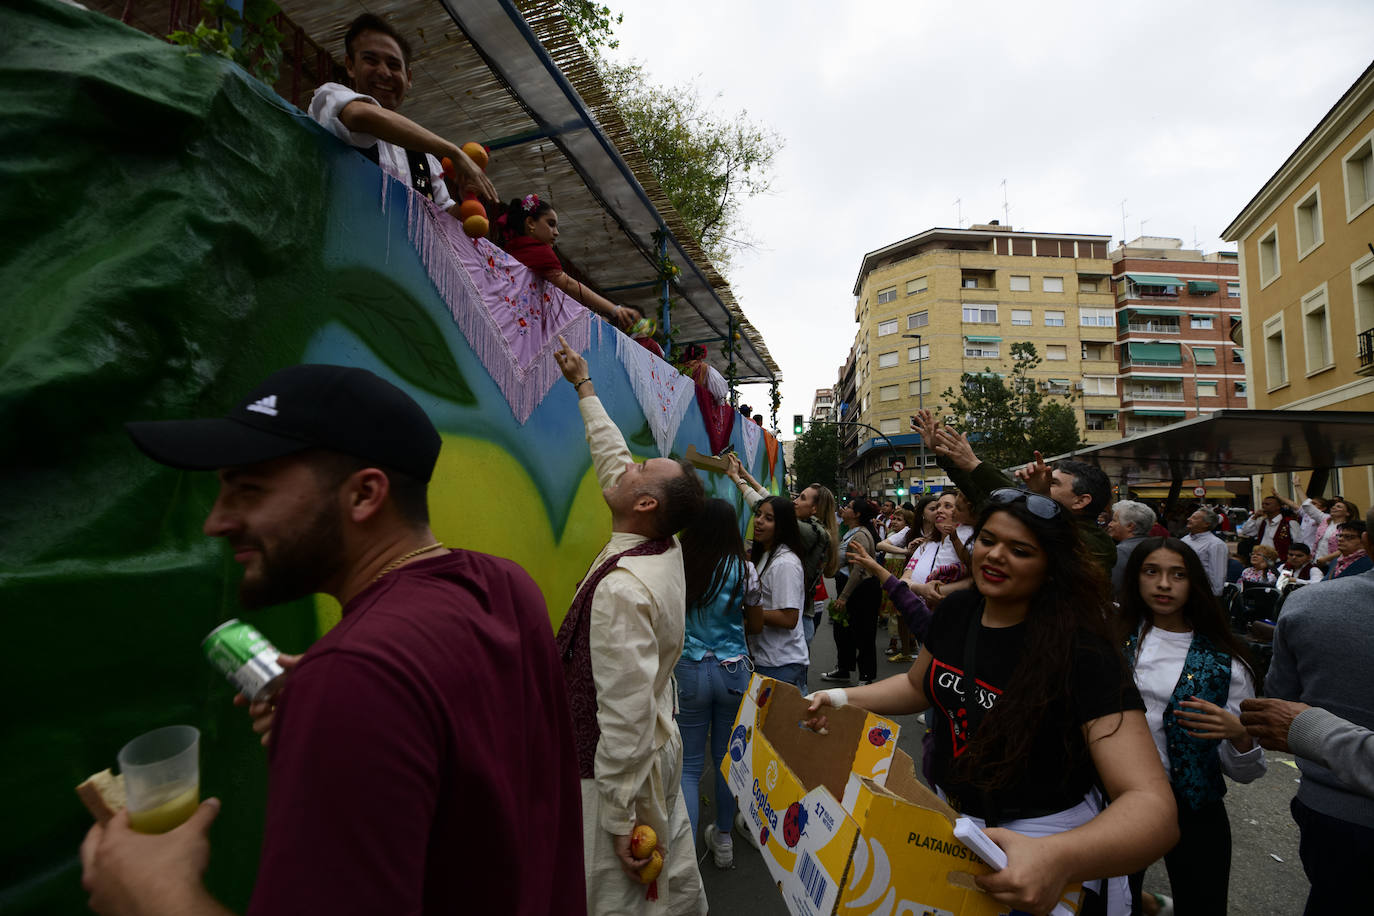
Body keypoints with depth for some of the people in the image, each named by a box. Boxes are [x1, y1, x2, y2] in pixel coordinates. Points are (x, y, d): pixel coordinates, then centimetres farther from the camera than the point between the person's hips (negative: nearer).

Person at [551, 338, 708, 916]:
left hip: (623, 766, -8)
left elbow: (626, 714, -29)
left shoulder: (622, 589, -28)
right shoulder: (667, 552, -3)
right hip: (663, 747, 8)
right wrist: (583, 385, 19)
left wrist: (620, 816, -19)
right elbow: (612, 460, 9)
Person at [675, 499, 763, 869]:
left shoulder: (679, 566, -11)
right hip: (733, 670, 1)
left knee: (689, 765, 9)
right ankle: (723, 838, 33)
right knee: (727, 758, 17)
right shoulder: (744, 568, -9)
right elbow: (756, 624, 2)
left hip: (690, 669, -1)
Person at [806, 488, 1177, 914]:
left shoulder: (1081, 653, -26)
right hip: (946, 817, 6)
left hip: (1038, 838, -6)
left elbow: (1152, 806, -33)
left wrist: (1058, 858, -51)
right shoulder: (957, 609, -8)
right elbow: (918, 686, 10)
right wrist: (843, 698, -6)